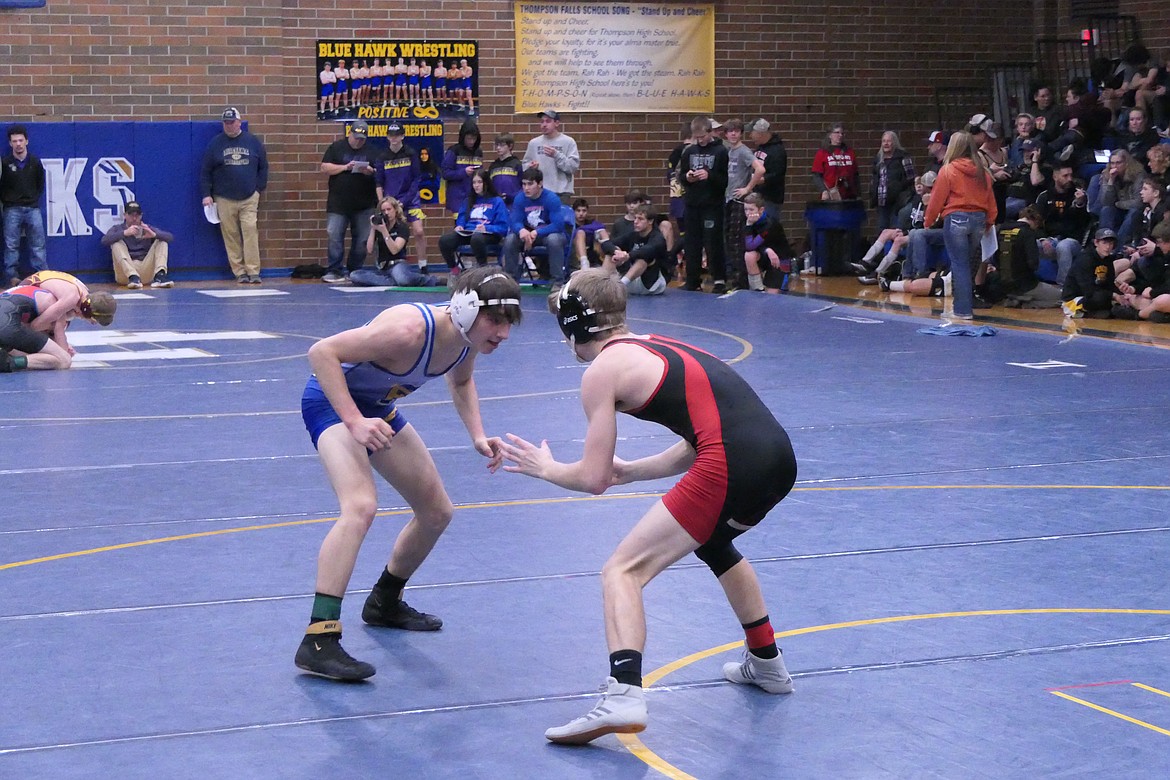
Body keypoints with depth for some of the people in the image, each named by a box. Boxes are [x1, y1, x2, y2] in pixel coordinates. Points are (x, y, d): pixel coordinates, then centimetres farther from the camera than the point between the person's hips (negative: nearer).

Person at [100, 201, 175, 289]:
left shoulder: (148, 229, 17)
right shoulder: (117, 229, 12)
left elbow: (170, 237, 2)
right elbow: (104, 241, -10)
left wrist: (154, 235, -19)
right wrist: (124, 233, -24)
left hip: (147, 272, 2)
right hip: (126, 273, -2)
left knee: (162, 241, -6)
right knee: (117, 244, -19)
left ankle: (159, 275, -29)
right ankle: (133, 277, -37)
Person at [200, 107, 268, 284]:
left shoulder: (253, 142, 8)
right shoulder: (215, 143, 6)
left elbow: (263, 168, 14)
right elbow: (205, 172, 8)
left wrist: (259, 189, 6)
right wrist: (206, 194, 1)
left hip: (249, 198, 0)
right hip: (224, 200, 1)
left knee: (250, 231, -12)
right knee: (231, 236, -2)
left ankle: (253, 271, -12)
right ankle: (239, 272, 2)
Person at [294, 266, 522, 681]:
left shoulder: (468, 338, -10)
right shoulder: (411, 329, -35)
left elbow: (460, 382, 14)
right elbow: (322, 352, -34)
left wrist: (477, 435, 0)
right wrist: (354, 422, -40)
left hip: (378, 407, 9)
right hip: (333, 400, -9)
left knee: (437, 512, 15)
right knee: (361, 505, -32)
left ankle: (384, 603, 38)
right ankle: (318, 640, -34)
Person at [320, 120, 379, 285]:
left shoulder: (371, 151, 9)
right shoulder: (337, 147, 5)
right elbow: (324, 168, -1)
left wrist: (370, 171, -13)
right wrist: (345, 167, -13)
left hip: (364, 204, 2)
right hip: (338, 203, -2)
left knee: (361, 239, 3)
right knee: (335, 236, -9)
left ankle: (355, 271, 13)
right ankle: (335, 271, -6)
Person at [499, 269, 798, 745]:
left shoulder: (602, 370, 3)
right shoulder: (658, 348, 26)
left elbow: (592, 478, 4)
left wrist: (544, 468, 23)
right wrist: (628, 471, 35)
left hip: (731, 468, -9)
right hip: (778, 456, 9)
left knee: (624, 570, -3)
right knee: (712, 541, 37)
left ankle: (623, 697, -23)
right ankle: (766, 664, 48)